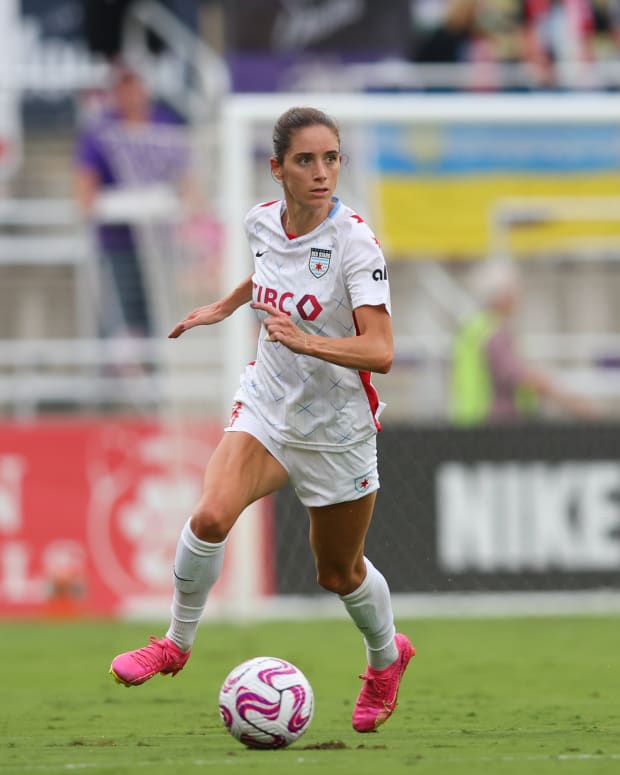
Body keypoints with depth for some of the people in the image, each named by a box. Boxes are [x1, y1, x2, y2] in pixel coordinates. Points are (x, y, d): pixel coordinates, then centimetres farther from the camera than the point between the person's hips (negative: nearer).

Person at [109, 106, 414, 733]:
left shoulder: (353, 242, -23)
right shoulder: (262, 222, -6)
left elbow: (380, 352, -31)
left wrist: (306, 341, -44)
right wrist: (224, 307, 27)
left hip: (338, 426, -3)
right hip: (266, 406, 3)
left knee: (339, 573, 13)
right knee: (210, 516, -23)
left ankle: (386, 656, 44)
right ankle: (177, 642, -1)